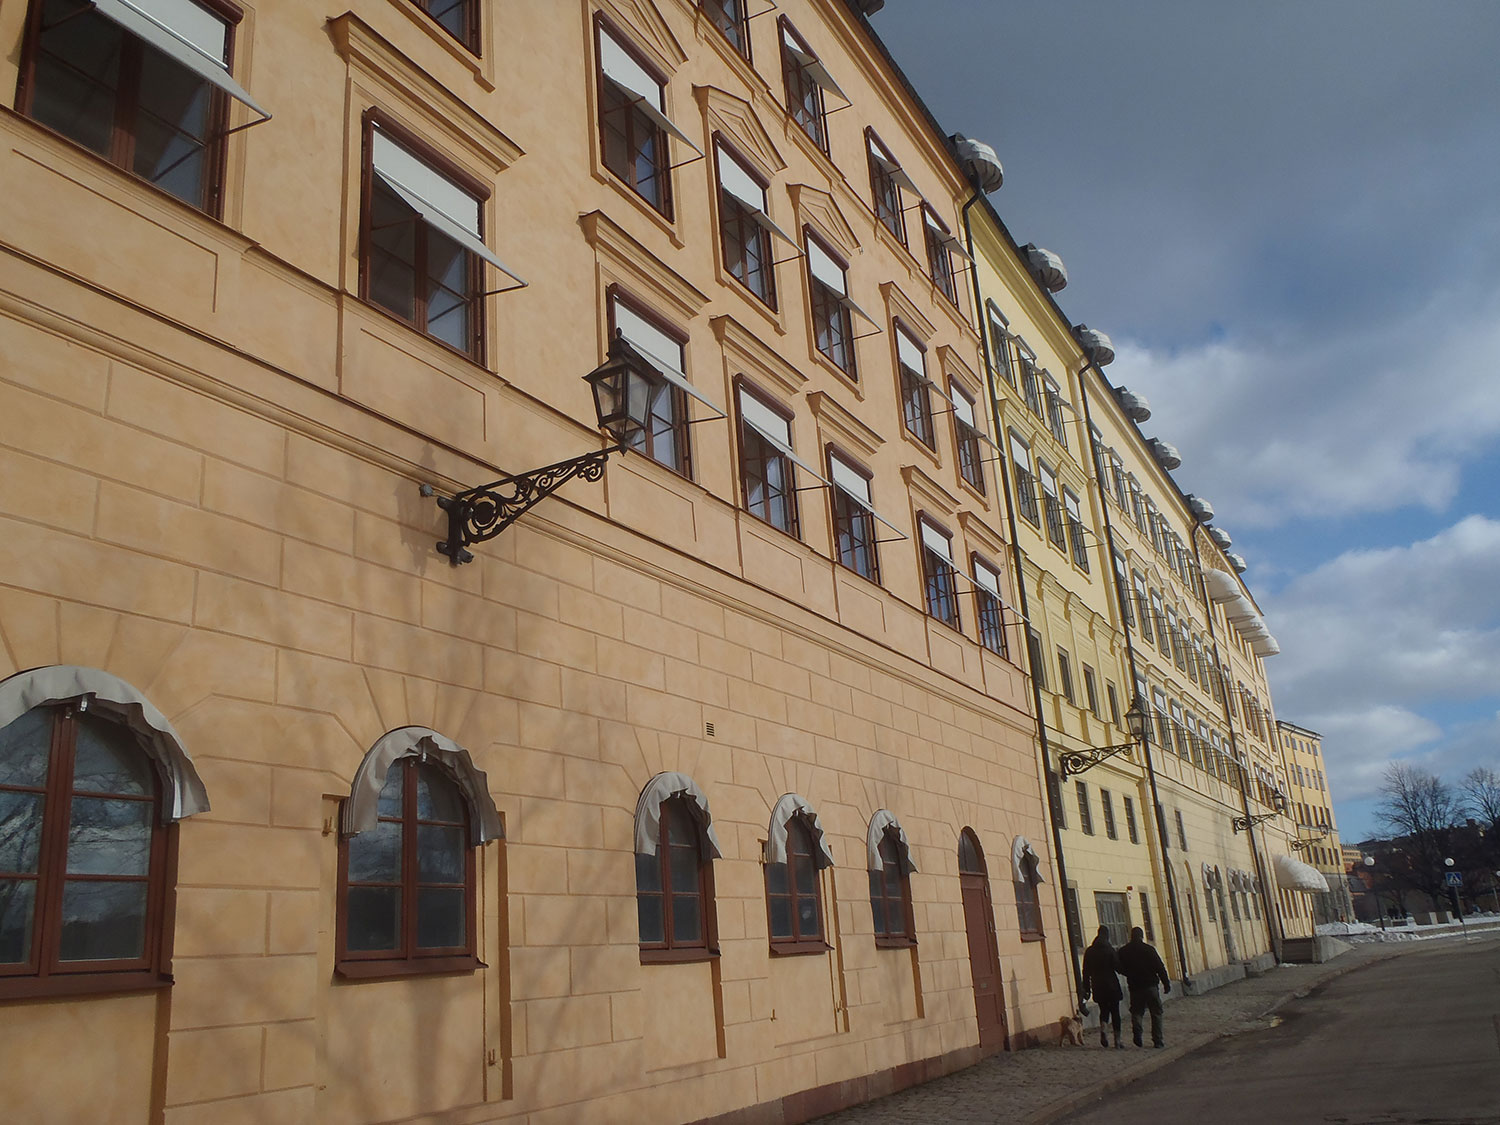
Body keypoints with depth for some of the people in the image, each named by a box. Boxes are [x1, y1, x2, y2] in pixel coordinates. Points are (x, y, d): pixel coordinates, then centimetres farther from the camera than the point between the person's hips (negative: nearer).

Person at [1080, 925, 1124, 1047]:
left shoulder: (1089, 951, 4)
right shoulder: (1109, 950, -9)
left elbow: (1086, 971, 5)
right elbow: (1118, 967, -9)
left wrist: (1086, 988, 10)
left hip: (1097, 987, 3)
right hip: (1111, 985, -3)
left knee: (1104, 1010, 16)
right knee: (1115, 1011, 6)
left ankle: (1102, 1030, -11)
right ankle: (1117, 1039, 6)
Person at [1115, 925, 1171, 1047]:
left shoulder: (1123, 951, 1)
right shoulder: (1148, 949, -8)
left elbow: (1120, 968, 8)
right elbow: (1160, 968, -8)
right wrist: (1166, 983, -2)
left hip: (1134, 987, 2)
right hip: (1150, 986, -2)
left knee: (1136, 1012, 11)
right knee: (1156, 1013, 7)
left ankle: (1136, 1032, -14)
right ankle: (1157, 1040, 5)